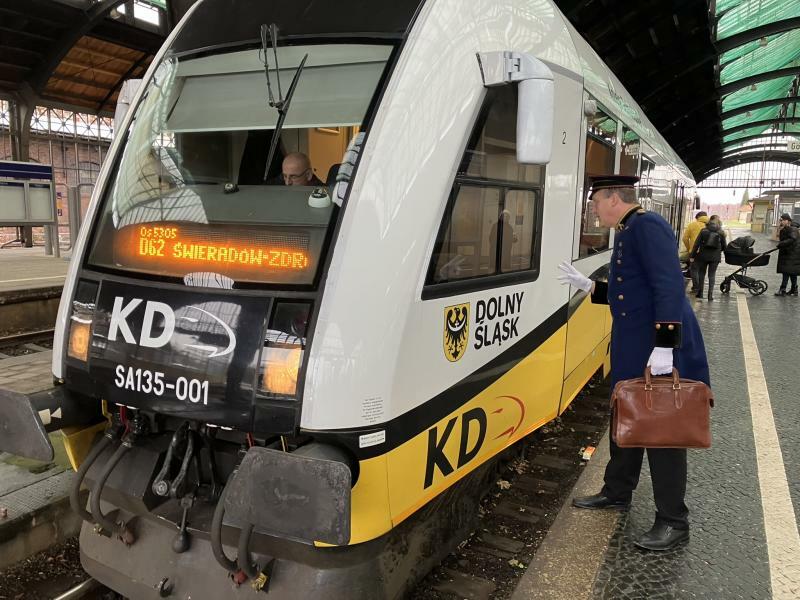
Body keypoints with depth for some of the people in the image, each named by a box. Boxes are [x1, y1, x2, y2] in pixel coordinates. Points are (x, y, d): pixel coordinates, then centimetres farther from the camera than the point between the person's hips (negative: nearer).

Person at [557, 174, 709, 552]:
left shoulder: (648, 226, -15)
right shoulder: (626, 233, 14)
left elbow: (670, 288, -24)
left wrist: (663, 348, -28)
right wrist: (585, 285, 17)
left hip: (661, 353, -10)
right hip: (632, 351, 10)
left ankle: (673, 522, 15)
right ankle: (617, 493, 37)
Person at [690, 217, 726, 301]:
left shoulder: (704, 231, -3)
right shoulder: (721, 233, 0)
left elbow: (696, 244, -6)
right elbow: (724, 246, 5)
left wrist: (692, 255, -2)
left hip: (703, 256, 0)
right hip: (715, 257, 1)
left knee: (701, 274, 12)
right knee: (711, 275, 6)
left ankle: (699, 293, 17)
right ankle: (710, 294, 1)